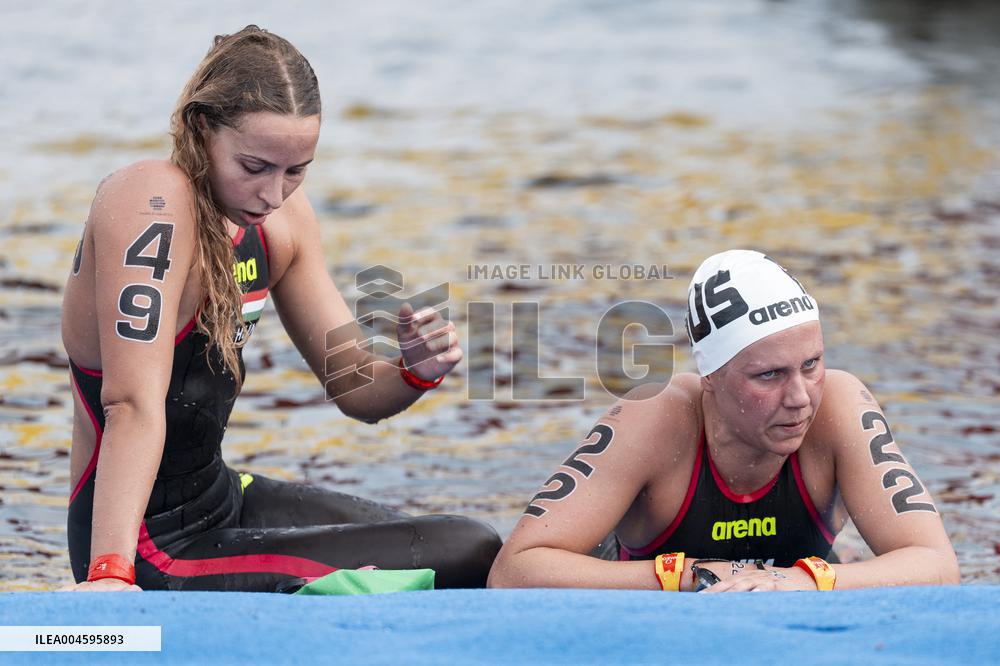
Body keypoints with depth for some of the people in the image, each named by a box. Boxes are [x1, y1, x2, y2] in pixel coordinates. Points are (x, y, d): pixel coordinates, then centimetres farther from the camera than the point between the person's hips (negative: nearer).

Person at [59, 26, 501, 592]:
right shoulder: (153, 201, -23)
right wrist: (111, 572, -40)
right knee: (470, 555, -10)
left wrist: (415, 373, -14)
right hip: (157, 551, -10)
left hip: (220, 498, 10)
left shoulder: (282, 216, 3)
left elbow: (356, 390, 9)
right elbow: (134, 403, -32)